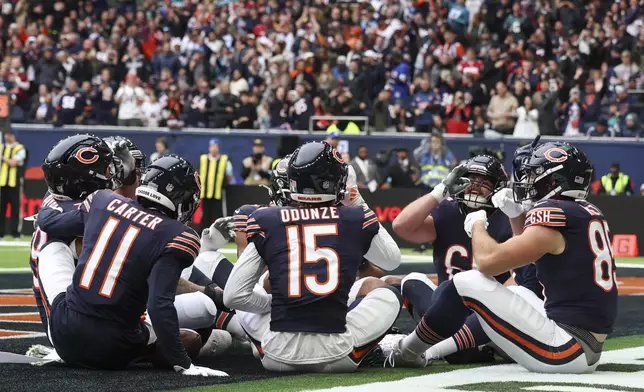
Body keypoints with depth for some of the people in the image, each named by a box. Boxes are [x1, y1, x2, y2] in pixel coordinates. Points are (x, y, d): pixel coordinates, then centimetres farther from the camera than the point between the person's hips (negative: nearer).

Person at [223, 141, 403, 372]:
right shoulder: (355, 220, 3)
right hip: (336, 357, 0)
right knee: (377, 289, 26)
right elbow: (392, 260, 25)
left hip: (279, 357, 1)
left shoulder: (266, 221, 2)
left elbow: (233, 296, 3)